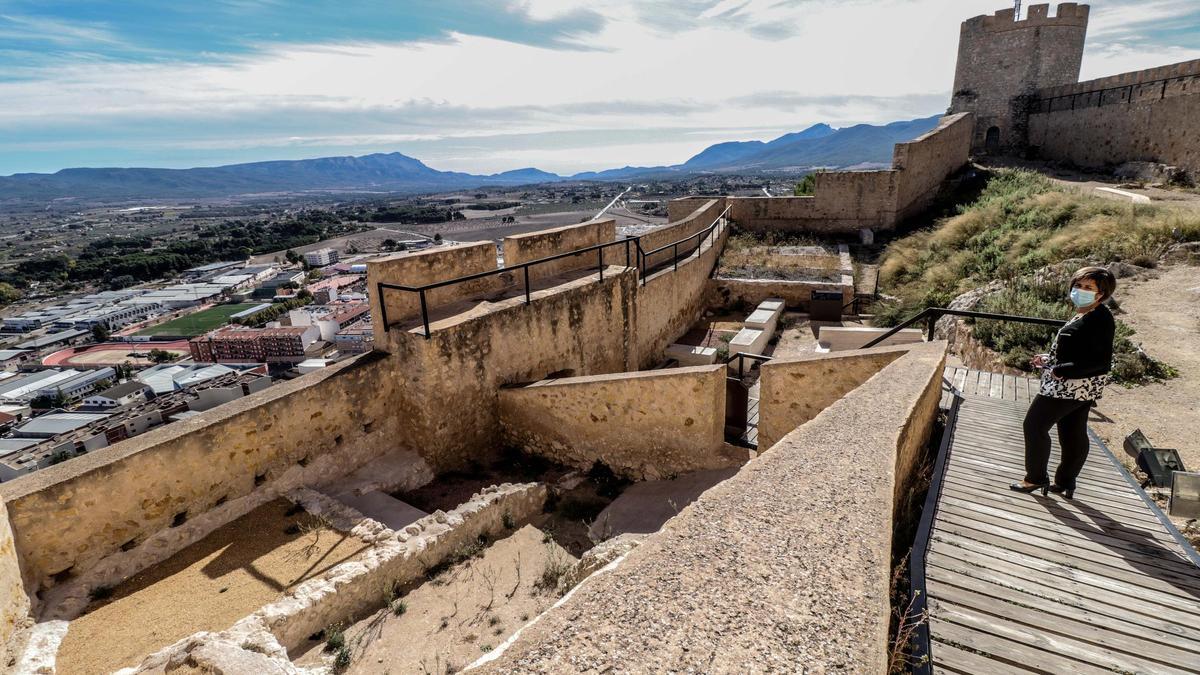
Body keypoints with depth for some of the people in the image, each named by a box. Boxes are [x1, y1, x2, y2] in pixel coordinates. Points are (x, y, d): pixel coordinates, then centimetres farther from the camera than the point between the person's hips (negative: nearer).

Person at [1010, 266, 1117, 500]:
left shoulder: (1099, 320, -22)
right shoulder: (1086, 315, 8)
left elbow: (1101, 361, -25)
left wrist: (1060, 371, -25)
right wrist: (1049, 359, 11)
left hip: (1069, 385, -10)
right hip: (1083, 387, 10)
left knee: (1035, 425, 0)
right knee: (1074, 434, 16)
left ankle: (1036, 478, 11)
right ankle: (1065, 482, 27)